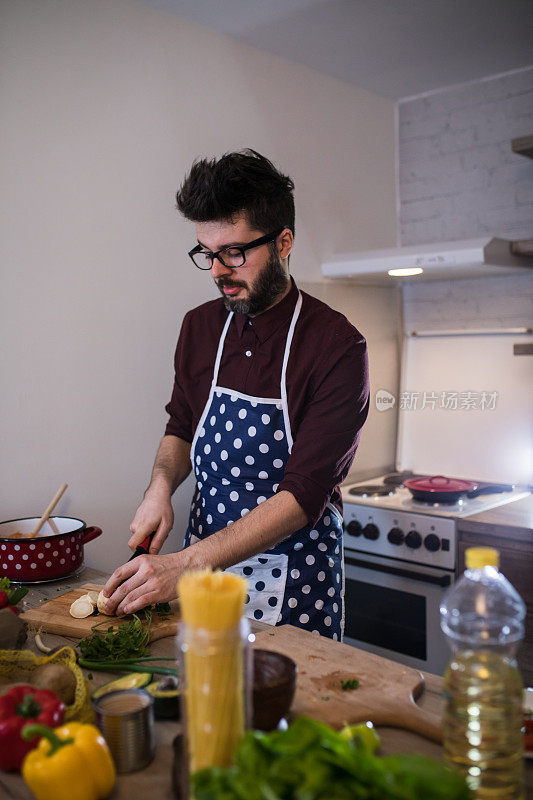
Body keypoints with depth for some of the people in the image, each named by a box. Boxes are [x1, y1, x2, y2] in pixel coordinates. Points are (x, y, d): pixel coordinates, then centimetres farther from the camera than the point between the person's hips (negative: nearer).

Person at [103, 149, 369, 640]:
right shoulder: (200, 327, 1)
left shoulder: (336, 346, -18)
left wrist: (185, 565, -27)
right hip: (201, 562, 5)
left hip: (294, 585, -4)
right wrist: (161, 487, -7)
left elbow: (303, 494, -22)